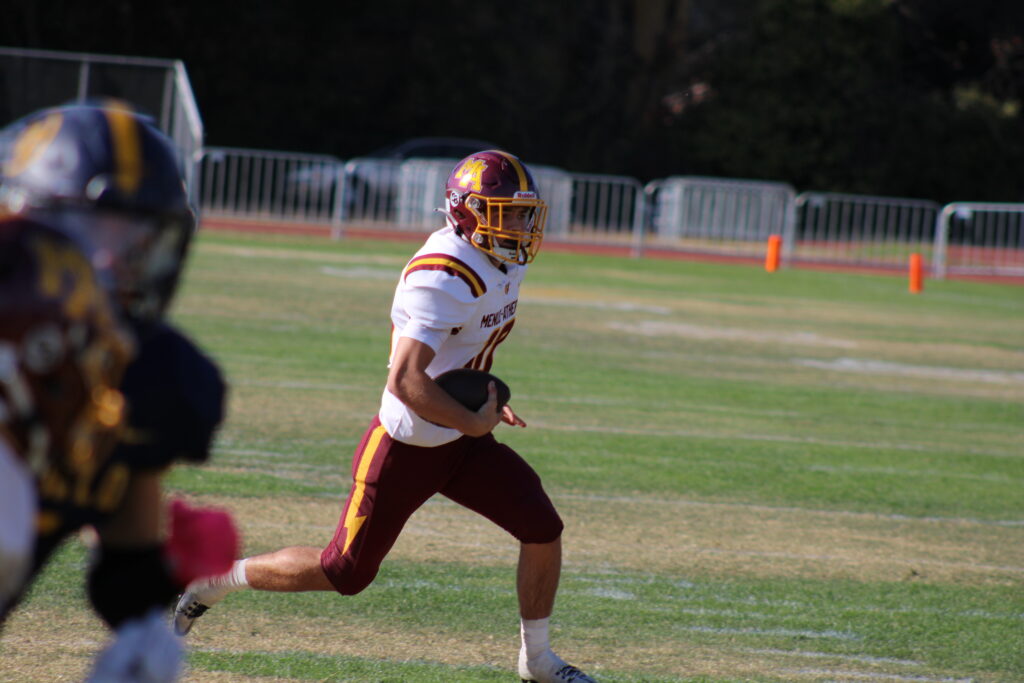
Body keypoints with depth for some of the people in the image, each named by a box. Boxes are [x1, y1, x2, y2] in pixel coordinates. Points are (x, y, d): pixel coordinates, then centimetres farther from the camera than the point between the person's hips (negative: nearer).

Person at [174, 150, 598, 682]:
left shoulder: (503, 264, 2)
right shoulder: (443, 278, -27)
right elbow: (404, 381, -34)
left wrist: (488, 401, 10)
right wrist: (473, 423, -26)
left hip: (461, 440, 8)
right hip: (406, 446, -8)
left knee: (543, 529, -3)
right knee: (344, 572, 2)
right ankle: (218, 581, 22)